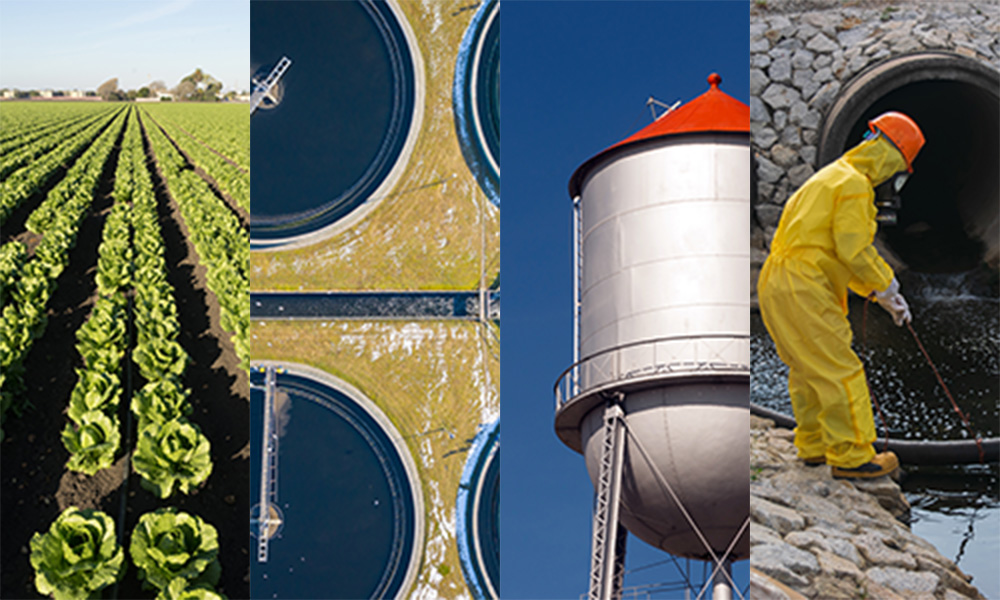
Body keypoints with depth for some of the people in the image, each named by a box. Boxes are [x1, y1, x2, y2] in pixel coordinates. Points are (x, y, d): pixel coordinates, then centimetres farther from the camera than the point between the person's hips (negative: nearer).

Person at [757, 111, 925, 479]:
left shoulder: (830, 177, 23)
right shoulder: (855, 185, -10)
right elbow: (854, 250, -16)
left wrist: (877, 292, 22)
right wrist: (887, 288, -2)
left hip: (774, 283, 11)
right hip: (802, 287, -11)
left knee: (807, 370, 20)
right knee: (840, 372, -5)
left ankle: (813, 444, 30)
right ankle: (850, 457, -2)